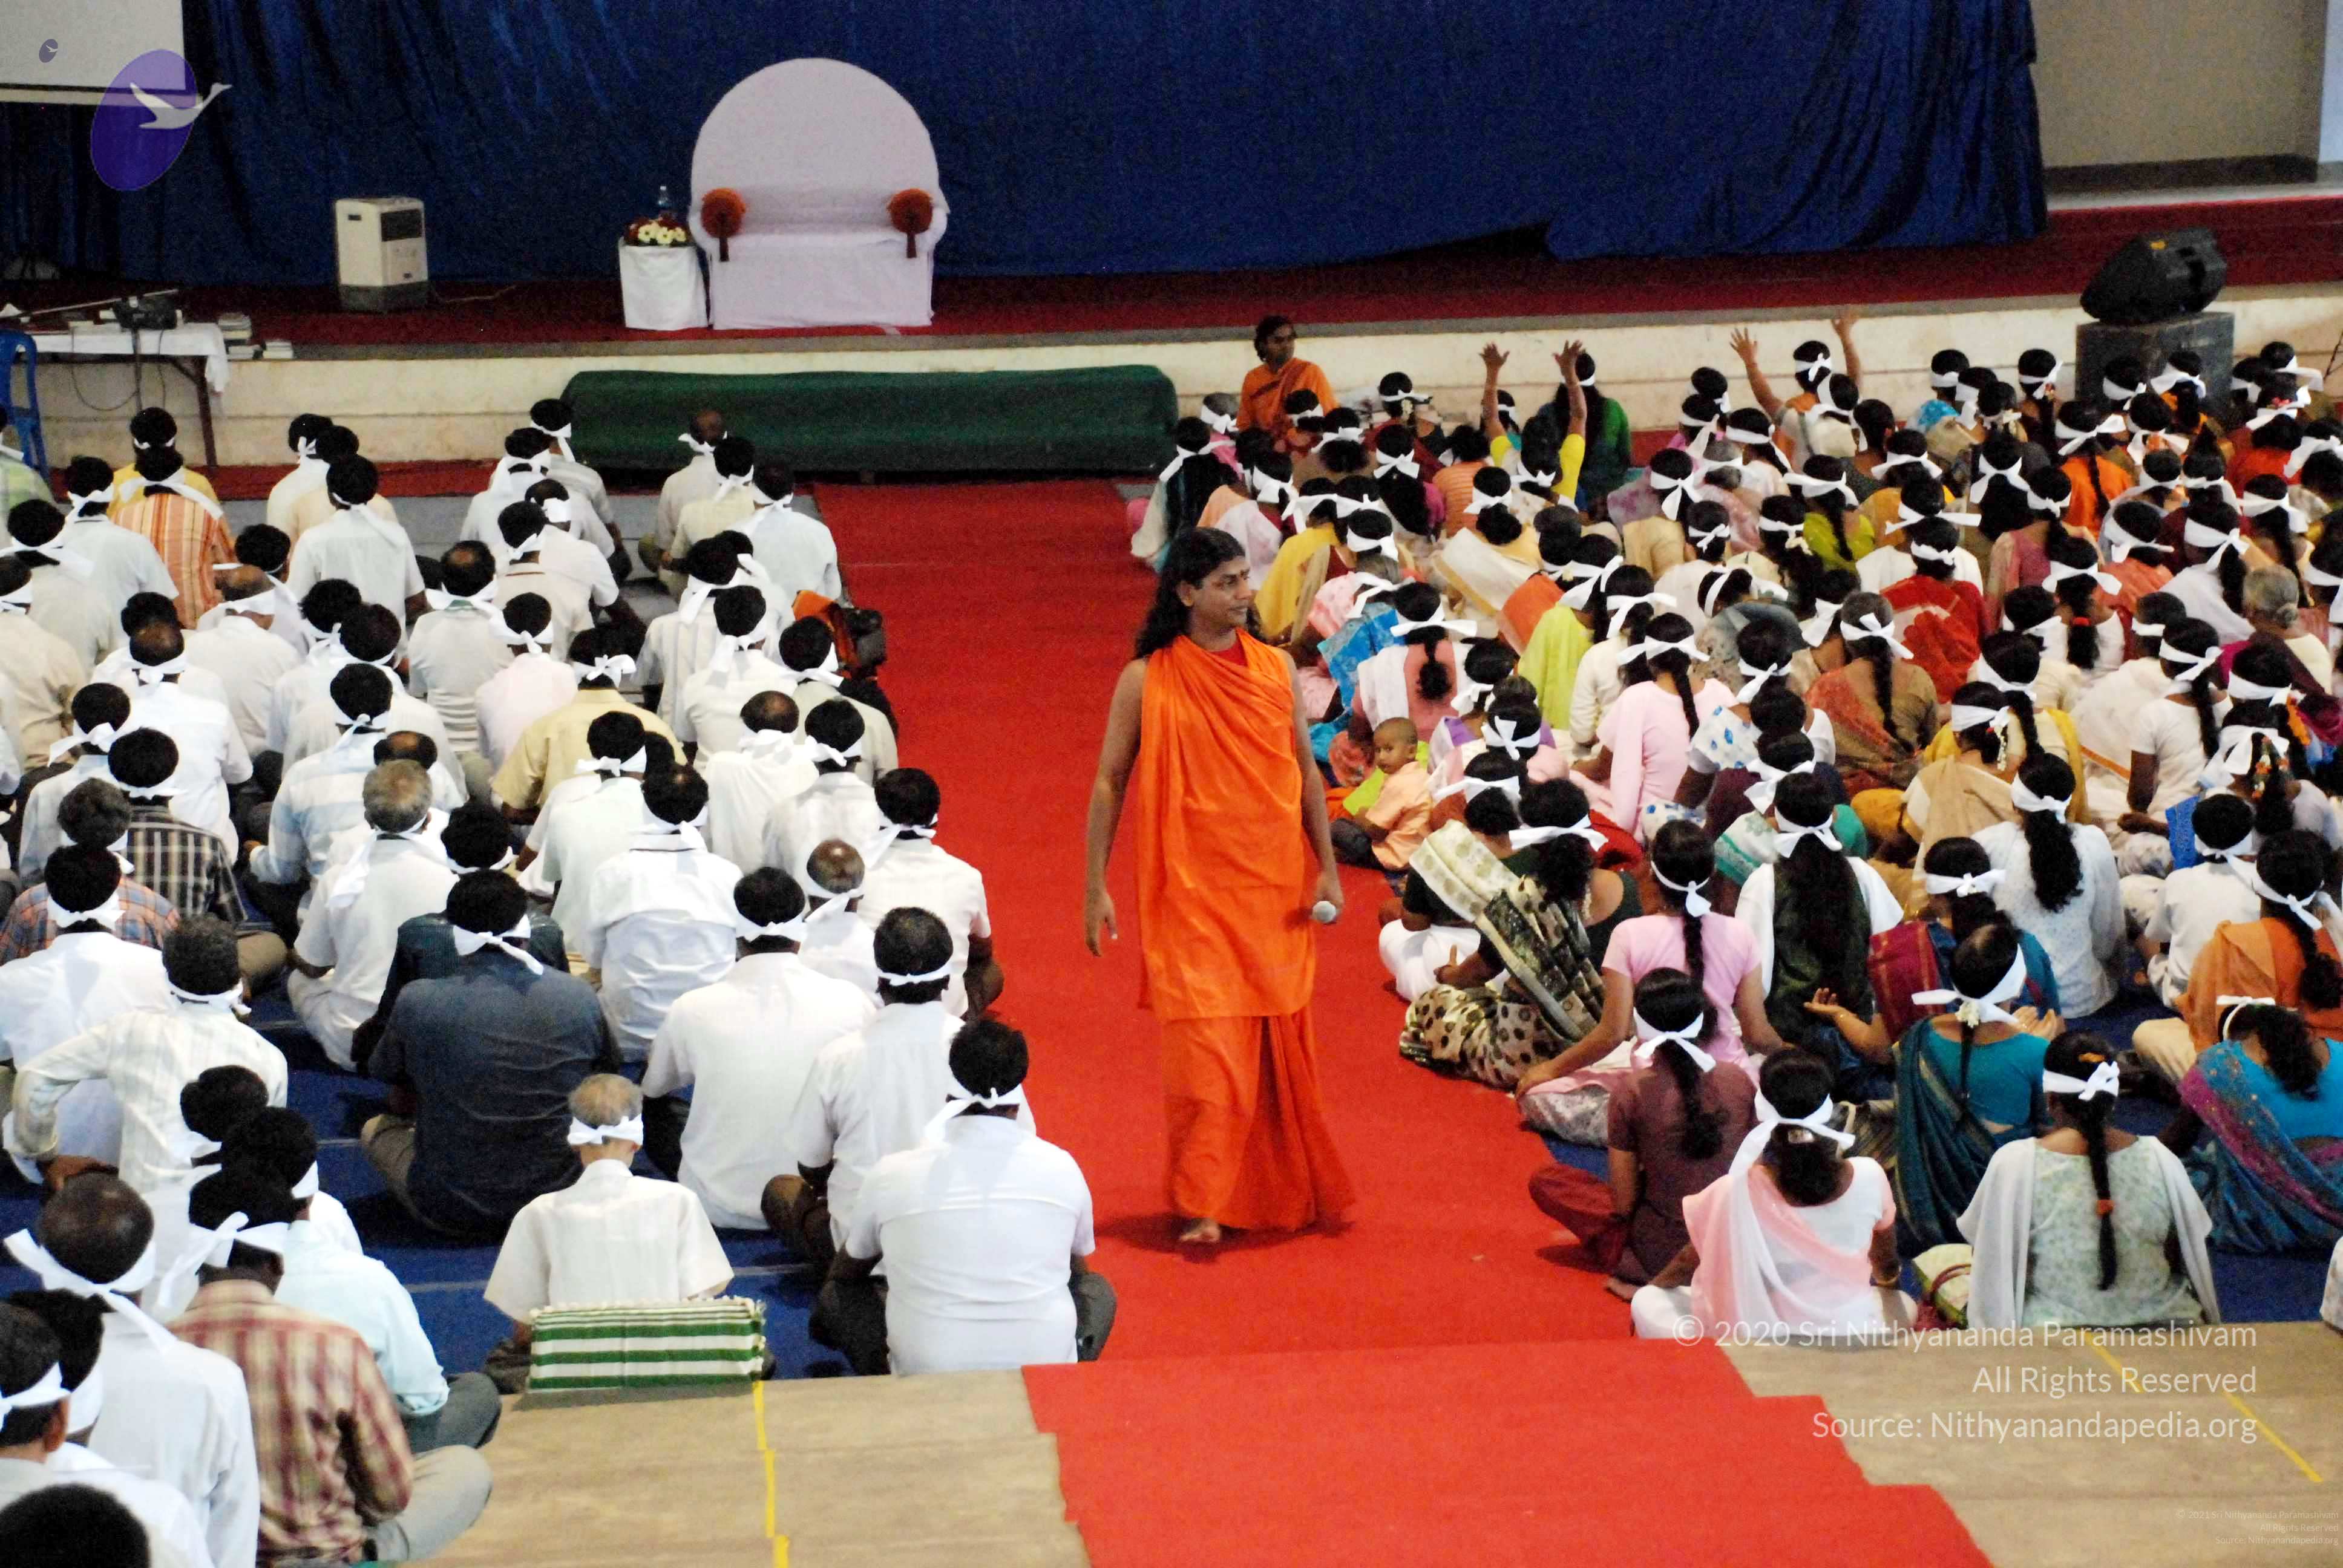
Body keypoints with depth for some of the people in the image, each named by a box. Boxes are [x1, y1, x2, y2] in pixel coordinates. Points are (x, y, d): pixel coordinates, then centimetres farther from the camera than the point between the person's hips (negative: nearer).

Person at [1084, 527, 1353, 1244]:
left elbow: (1305, 770, 11)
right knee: (1204, 1048, -9)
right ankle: (1200, 1204, -2)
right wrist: (1095, 888, -1)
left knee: (1281, 1046, 9)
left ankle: (1284, 1191, 24)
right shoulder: (1145, 681, -4)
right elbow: (1109, 783, 1)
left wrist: (1327, 868, 7)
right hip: (1192, 893, -3)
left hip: (1275, 890, 3)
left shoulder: (1276, 669, 5)